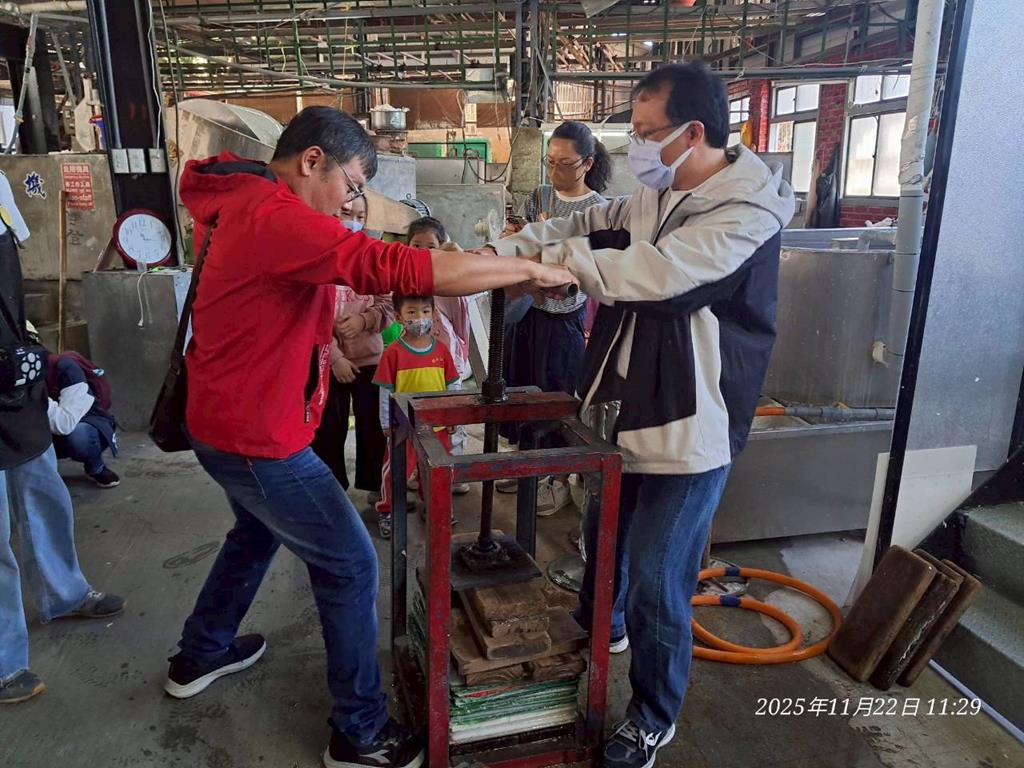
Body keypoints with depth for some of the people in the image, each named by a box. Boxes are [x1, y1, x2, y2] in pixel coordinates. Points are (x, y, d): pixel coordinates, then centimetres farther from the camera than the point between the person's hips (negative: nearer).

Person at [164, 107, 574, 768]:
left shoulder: (244, 208, 9)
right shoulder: (277, 215, -24)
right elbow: (404, 268, -32)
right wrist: (529, 270, -26)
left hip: (227, 418, 11)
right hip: (258, 437, -10)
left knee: (259, 530, 32)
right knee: (351, 567, 1)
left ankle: (199, 656, 50)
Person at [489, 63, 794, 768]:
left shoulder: (748, 211, -19)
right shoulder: (657, 197, 6)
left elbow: (655, 271, -29)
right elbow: (587, 229, 7)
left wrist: (548, 256, -20)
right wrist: (503, 251, -9)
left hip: (688, 430, -8)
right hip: (627, 410, 8)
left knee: (657, 581, 1)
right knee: (605, 532, 26)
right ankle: (601, 626, 55)